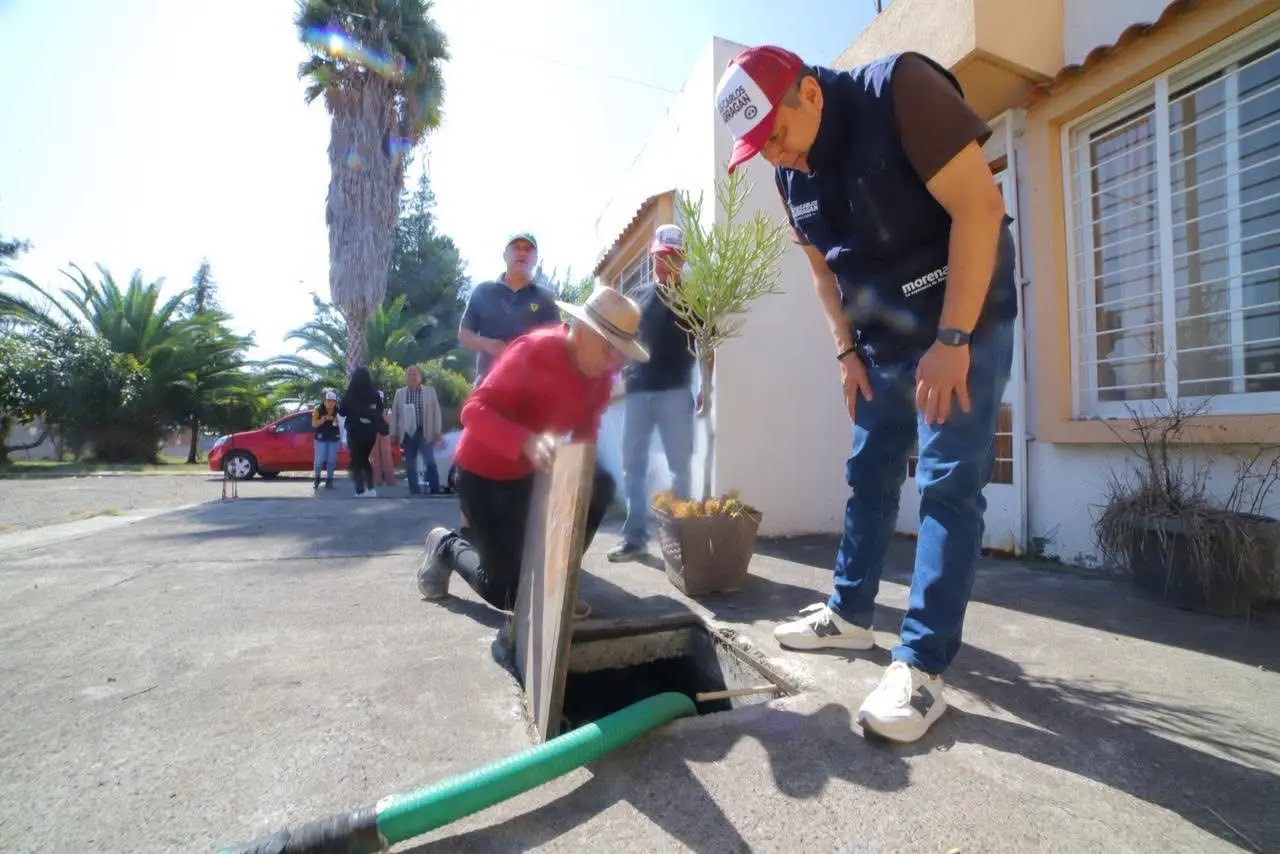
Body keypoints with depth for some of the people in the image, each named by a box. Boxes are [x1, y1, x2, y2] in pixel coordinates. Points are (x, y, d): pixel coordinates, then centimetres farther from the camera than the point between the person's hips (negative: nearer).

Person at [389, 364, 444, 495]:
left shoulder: (430, 391, 5)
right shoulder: (399, 393, 9)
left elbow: (436, 412, 2)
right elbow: (394, 414, 10)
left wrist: (438, 432, -3)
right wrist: (394, 434, 6)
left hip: (425, 433, -2)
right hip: (407, 433, 3)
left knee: (430, 463, -11)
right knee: (410, 466, 6)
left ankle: (435, 491, -3)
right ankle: (415, 492, 15)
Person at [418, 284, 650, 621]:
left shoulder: (600, 375, -6)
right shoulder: (533, 351, -26)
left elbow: (586, 430, 4)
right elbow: (473, 410, -31)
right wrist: (527, 442, -48)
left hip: (529, 471, 7)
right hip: (484, 471, -7)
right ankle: (448, 546, 24)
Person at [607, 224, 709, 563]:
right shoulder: (638, 295, 15)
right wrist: (621, 376, 7)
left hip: (675, 390, -3)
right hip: (637, 389, 3)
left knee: (680, 464, 2)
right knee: (632, 463, 3)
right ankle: (635, 534, 11)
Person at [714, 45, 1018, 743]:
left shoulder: (899, 90, -17)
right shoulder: (791, 174, 2)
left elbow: (979, 206, -21)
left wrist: (953, 340, -24)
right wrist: (846, 350, 5)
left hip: (966, 322, -6)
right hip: (881, 338, 7)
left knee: (949, 484, -10)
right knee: (869, 476, 8)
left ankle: (922, 665, -5)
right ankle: (850, 613, 22)